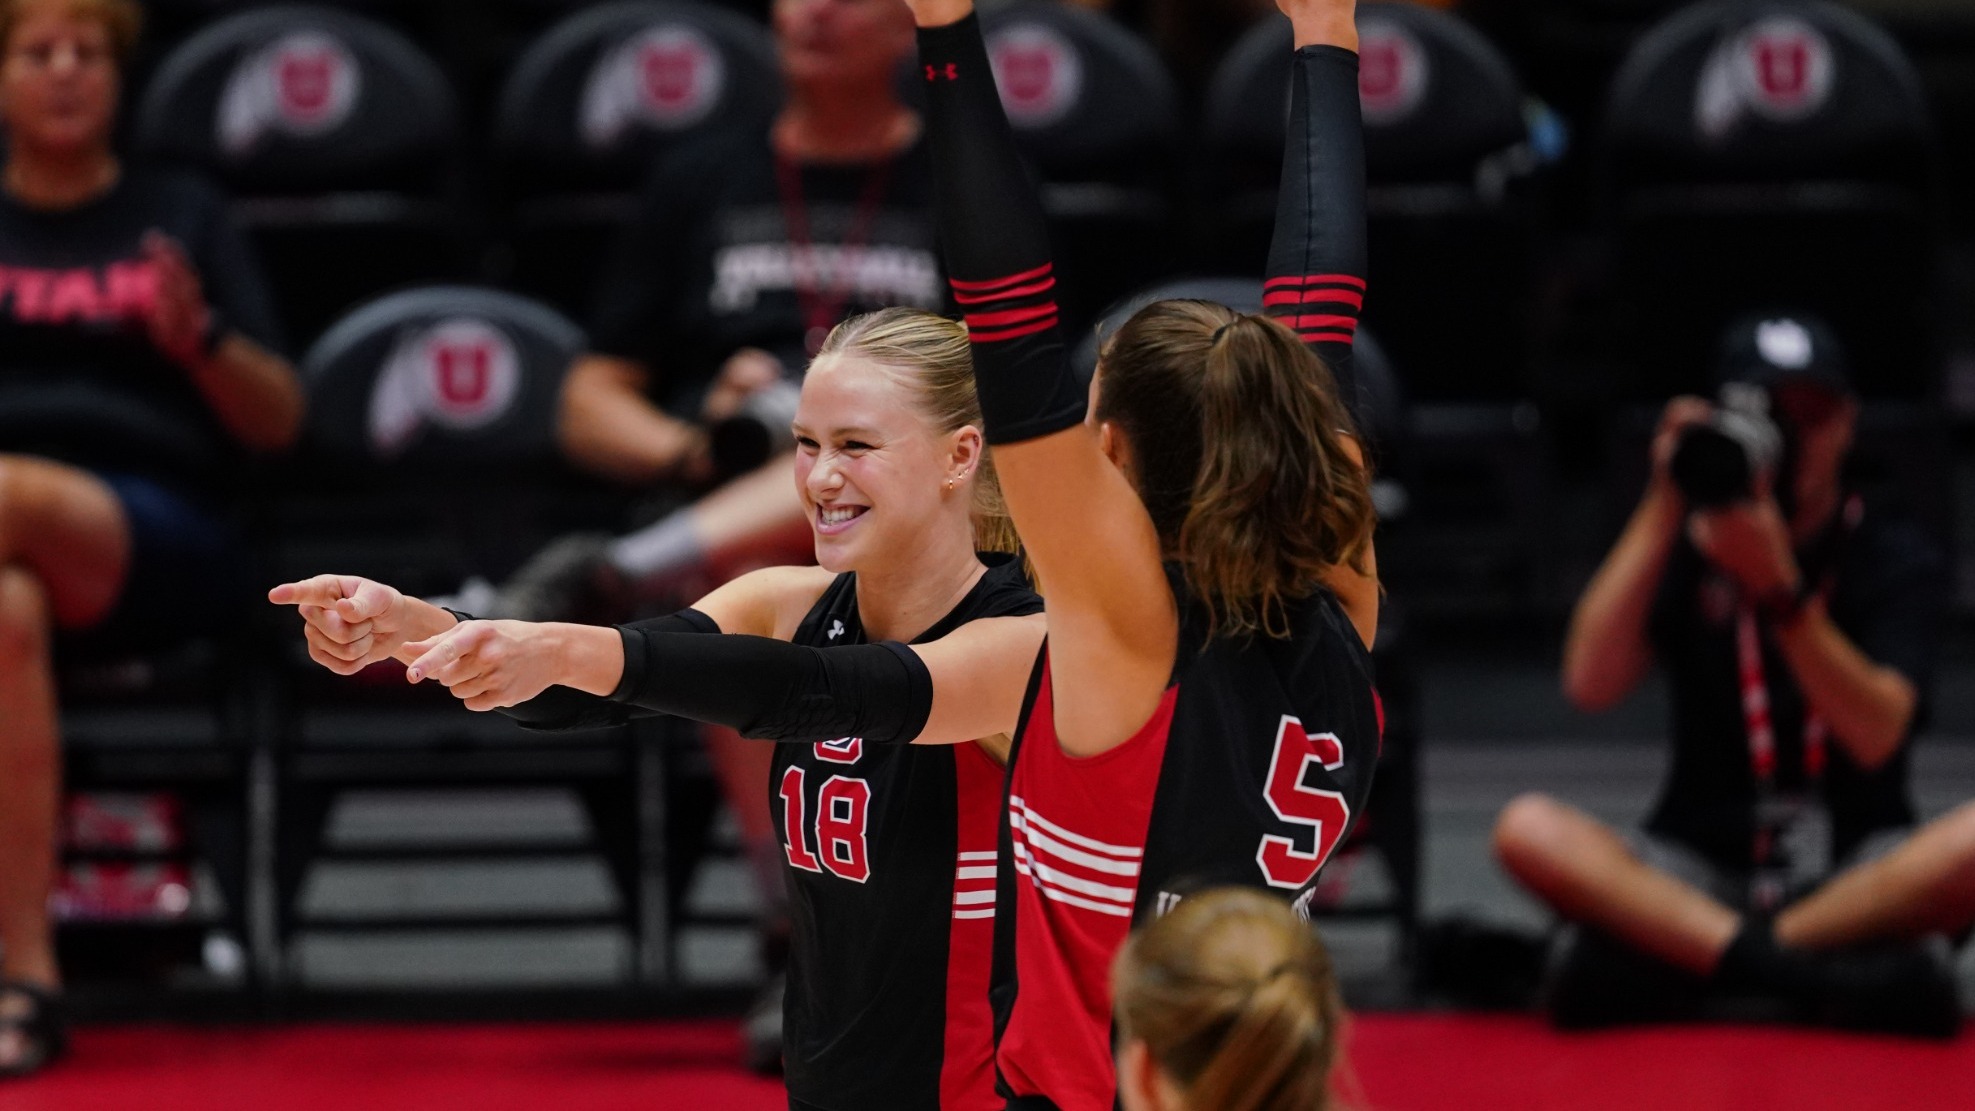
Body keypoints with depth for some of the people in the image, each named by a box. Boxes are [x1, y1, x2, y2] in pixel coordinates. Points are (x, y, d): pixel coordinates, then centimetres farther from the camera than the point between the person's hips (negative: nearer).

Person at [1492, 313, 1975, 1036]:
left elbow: (1875, 736, -14)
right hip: (1698, 875, 1)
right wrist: (1663, 508, -10)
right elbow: (1590, 684, -9)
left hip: (1857, 875, -1)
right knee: (1529, 830, -26)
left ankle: (1655, 968, -32)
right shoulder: (1689, 548, 8)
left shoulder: (1894, 560, 3)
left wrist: (1778, 586, -24)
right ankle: (1813, 975, -39)